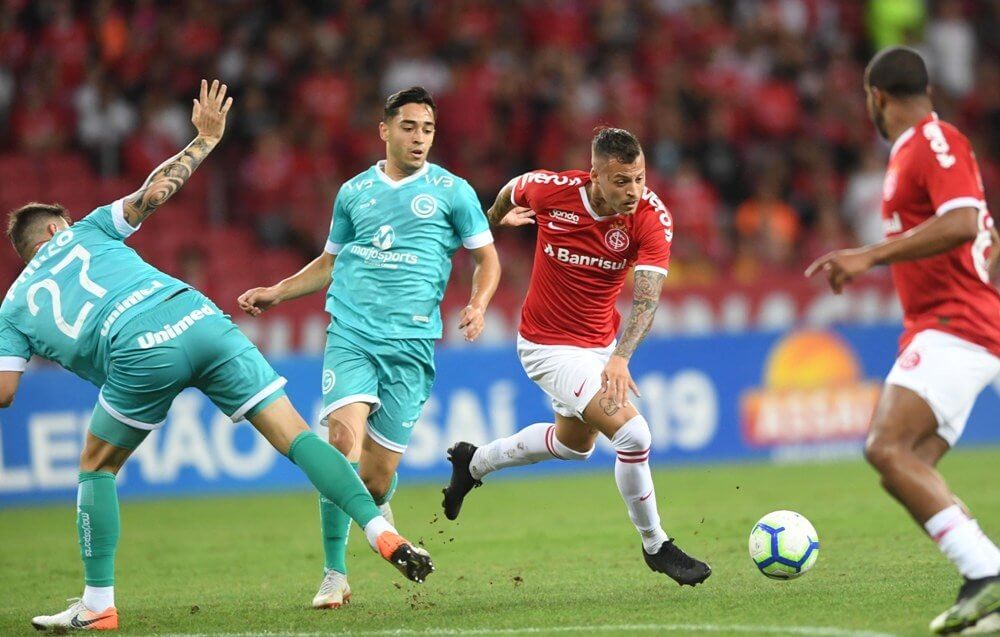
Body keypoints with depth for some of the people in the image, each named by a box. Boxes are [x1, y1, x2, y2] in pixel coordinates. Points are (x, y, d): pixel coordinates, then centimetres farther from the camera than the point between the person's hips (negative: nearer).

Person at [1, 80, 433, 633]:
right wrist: (205, 139, 31)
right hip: (196, 317, 2)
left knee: (96, 467, 21)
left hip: (139, 354, -2)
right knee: (296, 434, 0)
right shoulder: (84, 232, 28)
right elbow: (151, 193, 19)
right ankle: (381, 533, -15)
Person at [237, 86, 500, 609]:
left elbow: (486, 257, 11)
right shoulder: (353, 192, 13)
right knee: (344, 438, -21)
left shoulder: (451, 191, 6)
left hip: (410, 344, -1)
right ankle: (335, 575, -13)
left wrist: (478, 304, -7)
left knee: (378, 472, -4)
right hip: (350, 335, 1)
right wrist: (276, 293, 19)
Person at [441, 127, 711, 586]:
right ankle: (655, 547, -1)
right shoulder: (549, 190, -24)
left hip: (600, 344, 5)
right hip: (548, 345, -5)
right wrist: (495, 219, 23)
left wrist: (620, 358, -45)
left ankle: (475, 462, 52)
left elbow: (647, 297, -30)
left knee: (575, 442, 29)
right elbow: (512, 191, 1)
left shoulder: (652, 218, -21)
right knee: (632, 433, -19)